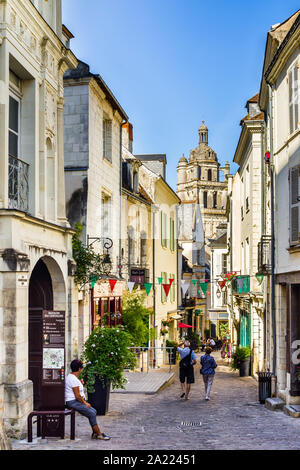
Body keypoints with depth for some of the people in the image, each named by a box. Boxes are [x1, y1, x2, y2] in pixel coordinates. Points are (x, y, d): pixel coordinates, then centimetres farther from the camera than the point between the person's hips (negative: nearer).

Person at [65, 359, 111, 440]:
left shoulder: (72, 377, 15)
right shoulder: (73, 379, -19)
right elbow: (77, 395, -20)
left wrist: (80, 384, 11)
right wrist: (85, 403, -10)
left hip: (77, 401, 11)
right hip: (73, 402, -11)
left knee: (94, 411, 4)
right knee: (92, 413, -17)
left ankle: (95, 433, 5)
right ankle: (99, 434, -9)